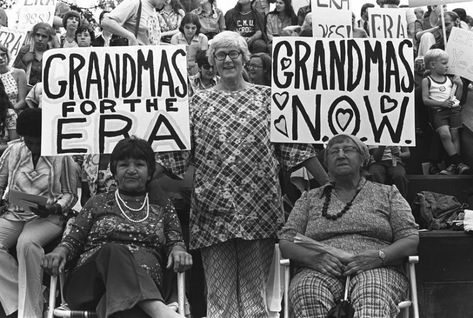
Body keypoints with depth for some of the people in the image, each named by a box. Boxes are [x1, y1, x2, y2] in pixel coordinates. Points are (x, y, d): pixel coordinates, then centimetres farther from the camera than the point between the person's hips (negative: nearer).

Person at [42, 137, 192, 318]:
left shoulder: (162, 207, 24)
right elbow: (73, 239, 18)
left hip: (146, 279, 0)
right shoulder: (98, 203, 24)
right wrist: (60, 251, -5)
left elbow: (174, 241, 16)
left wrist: (177, 249, -9)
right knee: (113, 251, -37)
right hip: (89, 281, 0)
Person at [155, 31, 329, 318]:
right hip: (214, 208, 1)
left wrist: (328, 183, 2)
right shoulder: (199, 102, 11)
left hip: (259, 208, 0)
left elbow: (294, 145, 6)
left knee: (255, 291, 4)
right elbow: (176, 151, 9)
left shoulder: (266, 97, 8)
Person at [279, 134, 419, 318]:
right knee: (309, 289, -37)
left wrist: (379, 256, -12)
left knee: (373, 293, -39)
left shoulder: (387, 193, 20)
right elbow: (285, 242, 13)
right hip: (320, 271, 1)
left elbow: (411, 240, 9)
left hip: (376, 270, -1)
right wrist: (312, 257, -10)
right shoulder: (310, 198, 23)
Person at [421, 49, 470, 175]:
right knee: (445, 134, -22)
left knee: (455, 133, -7)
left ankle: (452, 165, -7)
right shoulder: (427, 80, 3)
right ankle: (458, 162, -17)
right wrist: (441, 103, -15)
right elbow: (425, 100, -5)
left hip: (454, 109, 4)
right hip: (438, 111, -4)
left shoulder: (449, 79, 17)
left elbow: (457, 97, 21)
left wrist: (460, 85, 6)